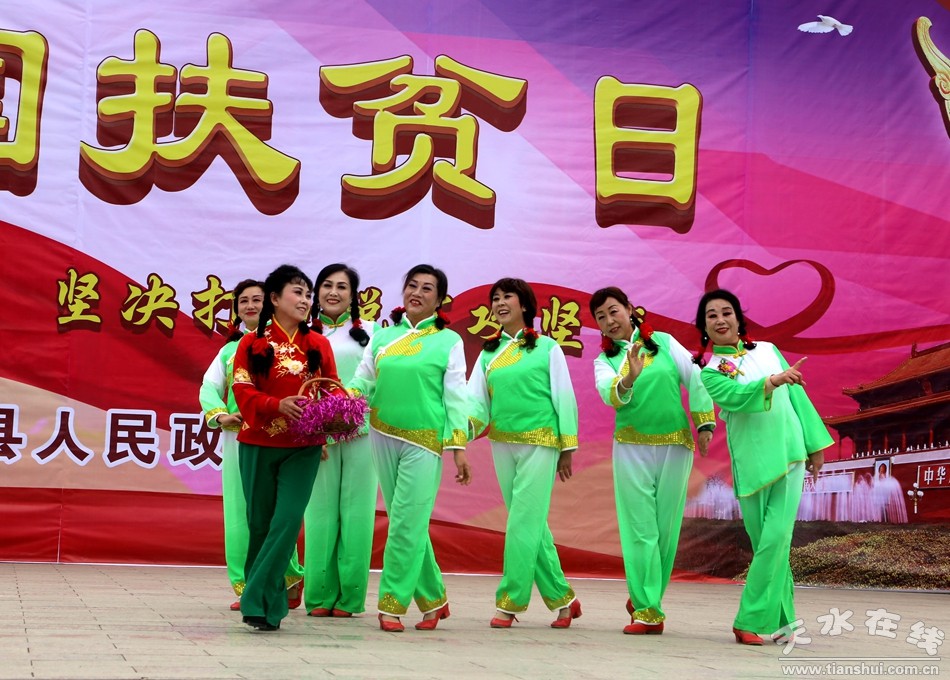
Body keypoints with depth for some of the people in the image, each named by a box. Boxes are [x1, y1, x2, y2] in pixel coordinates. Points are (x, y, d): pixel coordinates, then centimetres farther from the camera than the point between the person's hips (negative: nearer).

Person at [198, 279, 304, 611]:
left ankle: (289, 579, 13)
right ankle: (246, 588, 7)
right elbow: (209, 388, 9)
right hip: (236, 437, 4)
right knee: (238, 512, 1)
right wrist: (220, 415, -10)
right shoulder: (230, 349, 20)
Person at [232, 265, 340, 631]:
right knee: (260, 523, 7)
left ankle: (260, 602, -9)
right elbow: (244, 392, -7)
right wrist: (279, 405, -25)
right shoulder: (252, 344, 0)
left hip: (303, 449, 0)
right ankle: (268, 598, 22)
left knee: (288, 520, -12)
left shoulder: (318, 345, 5)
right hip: (258, 445, 0)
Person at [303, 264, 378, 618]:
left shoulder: (369, 332, 11)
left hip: (361, 433, 0)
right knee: (320, 511, 0)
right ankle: (320, 596, 7)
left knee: (356, 512, -1)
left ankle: (349, 596, 5)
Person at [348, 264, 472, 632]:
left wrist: (459, 448, -5)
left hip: (424, 441, -4)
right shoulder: (383, 336, 11)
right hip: (383, 436, 4)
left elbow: (456, 396, 0)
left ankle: (392, 605, -1)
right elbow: (362, 382, 11)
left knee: (407, 523, -8)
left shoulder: (449, 341, 2)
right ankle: (433, 599, 20)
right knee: (406, 522, 9)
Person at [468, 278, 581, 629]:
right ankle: (562, 599, 19)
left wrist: (567, 448, -4)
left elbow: (564, 398, 0)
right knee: (533, 525, 9)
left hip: (539, 444, -5)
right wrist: (467, 423, -16)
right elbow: (476, 400, 5)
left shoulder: (546, 347, 1)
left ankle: (509, 602, -3)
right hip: (502, 443, 5)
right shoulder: (488, 353, 12)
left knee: (524, 523, -9)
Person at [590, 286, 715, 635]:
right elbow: (609, 394, -16)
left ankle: (645, 598, 21)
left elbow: (695, 380, 4)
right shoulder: (604, 360, 4)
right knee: (640, 530, -5)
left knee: (666, 528, 5)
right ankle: (647, 612, -4)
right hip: (632, 448, -1)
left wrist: (704, 423, -2)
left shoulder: (664, 342, 5)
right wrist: (628, 380, -36)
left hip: (675, 445, 1)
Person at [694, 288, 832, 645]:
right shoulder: (710, 372, 1)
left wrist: (814, 444, 12)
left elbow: (797, 396, 14)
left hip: (790, 455, 2)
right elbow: (735, 396, -19)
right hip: (752, 465, -2)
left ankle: (754, 621, -3)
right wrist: (772, 381, -36)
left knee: (776, 538, -9)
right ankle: (781, 620, 11)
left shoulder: (768, 350, 11)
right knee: (765, 544, 1)